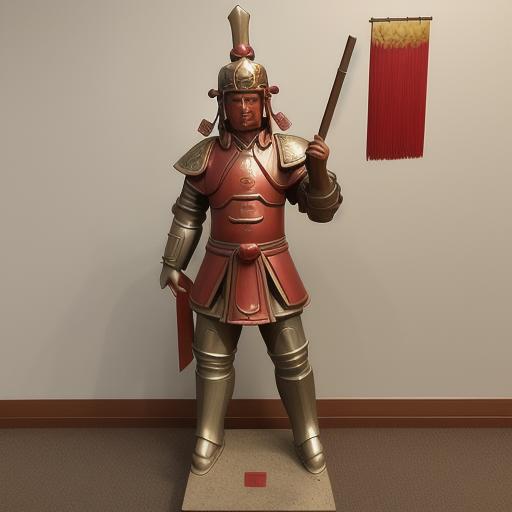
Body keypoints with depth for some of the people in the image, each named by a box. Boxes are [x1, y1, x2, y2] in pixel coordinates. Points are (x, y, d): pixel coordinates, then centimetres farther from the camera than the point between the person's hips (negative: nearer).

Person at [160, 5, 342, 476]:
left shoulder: (288, 152, -4)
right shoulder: (205, 155, -1)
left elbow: (322, 211, -5)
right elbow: (187, 215, 7)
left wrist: (320, 169, -21)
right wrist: (173, 264, 7)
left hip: (273, 269, -1)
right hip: (221, 269, 2)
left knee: (292, 359, 11)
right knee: (212, 359, 14)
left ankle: (308, 437, 36)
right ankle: (209, 438, 37)